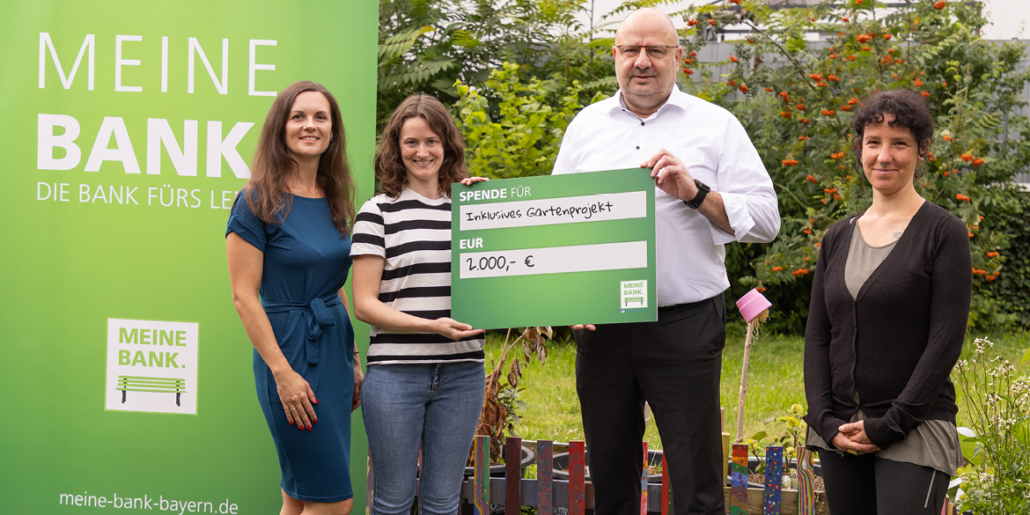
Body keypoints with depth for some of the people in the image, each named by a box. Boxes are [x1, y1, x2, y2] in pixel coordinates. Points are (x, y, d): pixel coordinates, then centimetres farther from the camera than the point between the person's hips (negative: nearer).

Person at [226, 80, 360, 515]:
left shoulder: (333, 201, 10)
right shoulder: (259, 201, -10)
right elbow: (244, 296, -13)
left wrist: (353, 360, 15)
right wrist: (283, 372, -18)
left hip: (333, 347, 7)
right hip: (290, 351, -7)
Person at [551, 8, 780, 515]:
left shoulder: (715, 126, 4)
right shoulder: (586, 126, 13)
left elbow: (765, 220, -2)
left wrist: (695, 193, -14)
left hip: (683, 325, -3)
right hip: (599, 327, 3)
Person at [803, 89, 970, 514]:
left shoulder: (944, 233, -2)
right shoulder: (838, 238, 12)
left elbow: (945, 341, -8)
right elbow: (817, 336, 11)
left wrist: (890, 424, -12)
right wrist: (825, 420, -2)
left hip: (915, 432, -5)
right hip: (840, 435, 5)